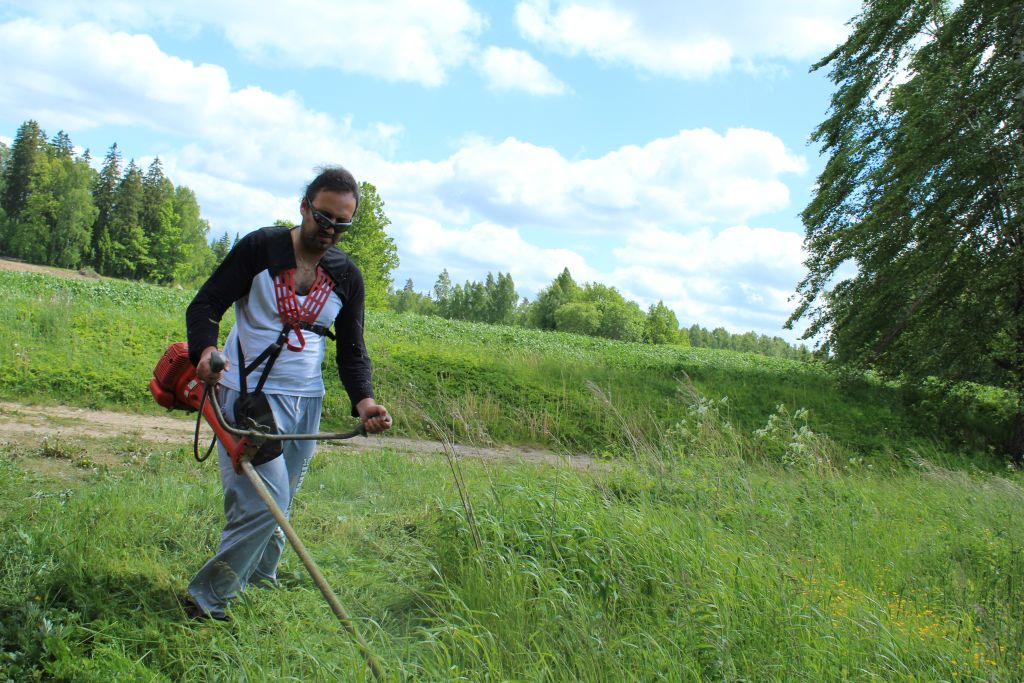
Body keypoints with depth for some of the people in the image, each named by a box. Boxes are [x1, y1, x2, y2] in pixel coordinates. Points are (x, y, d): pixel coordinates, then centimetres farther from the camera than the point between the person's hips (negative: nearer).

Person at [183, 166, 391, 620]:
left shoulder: (348, 276, 6)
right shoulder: (260, 247, -5)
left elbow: (352, 350, 8)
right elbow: (206, 303, -5)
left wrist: (362, 399, -11)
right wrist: (205, 348, -27)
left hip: (306, 402, 5)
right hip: (248, 395, -5)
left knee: (279, 508, 13)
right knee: (264, 503, -14)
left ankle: (259, 585, 31)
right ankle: (207, 598, 1)